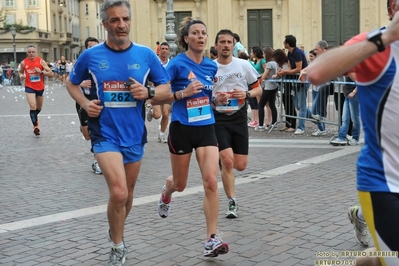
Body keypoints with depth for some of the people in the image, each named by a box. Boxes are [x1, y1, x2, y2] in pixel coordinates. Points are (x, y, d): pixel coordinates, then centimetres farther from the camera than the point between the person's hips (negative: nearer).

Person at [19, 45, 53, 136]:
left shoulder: (41, 61, -9)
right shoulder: (24, 62, -5)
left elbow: (51, 73, -12)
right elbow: (20, 71, 16)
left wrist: (41, 71, -27)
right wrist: (21, 76, -6)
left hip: (40, 87, 2)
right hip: (29, 87, -2)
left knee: (39, 107, 19)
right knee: (32, 106, -19)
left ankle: (35, 117, 51)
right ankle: (35, 126, -12)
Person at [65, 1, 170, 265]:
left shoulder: (146, 54, -3)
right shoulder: (91, 55, -5)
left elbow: (166, 88, 5)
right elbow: (72, 83, 11)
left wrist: (148, 92, -17)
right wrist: (85, 103, -7)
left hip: (134, 135, 3)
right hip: (105, 134, -3)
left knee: (127, 193, 17)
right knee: (118, 192, -17)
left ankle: (116, 232, 46)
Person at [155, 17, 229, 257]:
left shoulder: (211, 66, 5)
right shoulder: (177, 64, -11)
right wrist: (182, 93, -24)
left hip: (207, 128, 3)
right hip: (182, 129, -3)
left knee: (211, 182, -11)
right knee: (180, 184, 14)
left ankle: (212, 239, -6)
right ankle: (166, 193, 53)